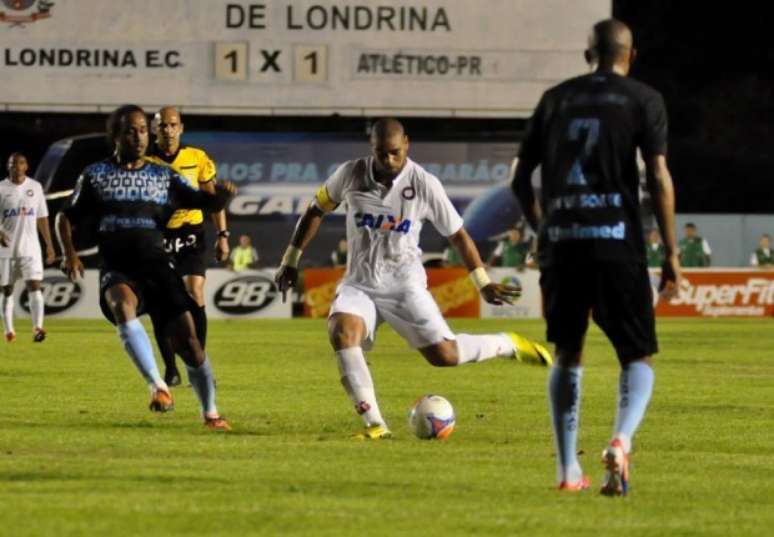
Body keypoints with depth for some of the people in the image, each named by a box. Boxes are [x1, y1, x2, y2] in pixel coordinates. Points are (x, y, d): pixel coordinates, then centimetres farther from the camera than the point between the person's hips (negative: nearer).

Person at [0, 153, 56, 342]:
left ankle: (37, 327, -20)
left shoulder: (35, 187, 7)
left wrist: (49, 245, 10)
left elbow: (42, 218, 12)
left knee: (35, 285, -14)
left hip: (30, 247, 0)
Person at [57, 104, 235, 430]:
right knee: (122, 303, -37)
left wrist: (222, 196, -16)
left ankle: (210, 413, 9)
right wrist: (69, 253, -1)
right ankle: (158, 386, -40)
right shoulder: (96, 176, 12)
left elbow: (206, 203, 8)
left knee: (186, 335, -10)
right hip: (117, 271, -2)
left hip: (157, 266, 2)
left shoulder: (164, 177, 14)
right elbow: (66, 217, 18)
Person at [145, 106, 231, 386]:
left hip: (191, 235, 0)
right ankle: (170, 369, 8)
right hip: (159, 236, 0)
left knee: (194, 297, -11)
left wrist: (222, 234, 3)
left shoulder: (198, 158, 0)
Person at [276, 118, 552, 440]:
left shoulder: (424, 185, -9)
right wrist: (291, 261, 10)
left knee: (444, 355, -13)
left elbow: (457, 235, 2)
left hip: (404, 282, -2)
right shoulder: (351, 174, -5)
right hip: (359, 283, 2)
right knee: (341, 332, -30)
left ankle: (509, 345, 17)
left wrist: (484, 284, 3)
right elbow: (316, 210, 11)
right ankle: (374, 425, -28)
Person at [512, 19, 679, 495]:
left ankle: (568, 469, 11)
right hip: (618, 241, -3)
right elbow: (659, 176, -5)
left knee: (568, 354, 16)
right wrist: (671, 252, -2)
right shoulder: (644, 99, 5)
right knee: (639, 357, 5)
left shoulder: (556, 99, 14)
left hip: (561, 242, 3)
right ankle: (621, 440, -22)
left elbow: (521, 178, 15)